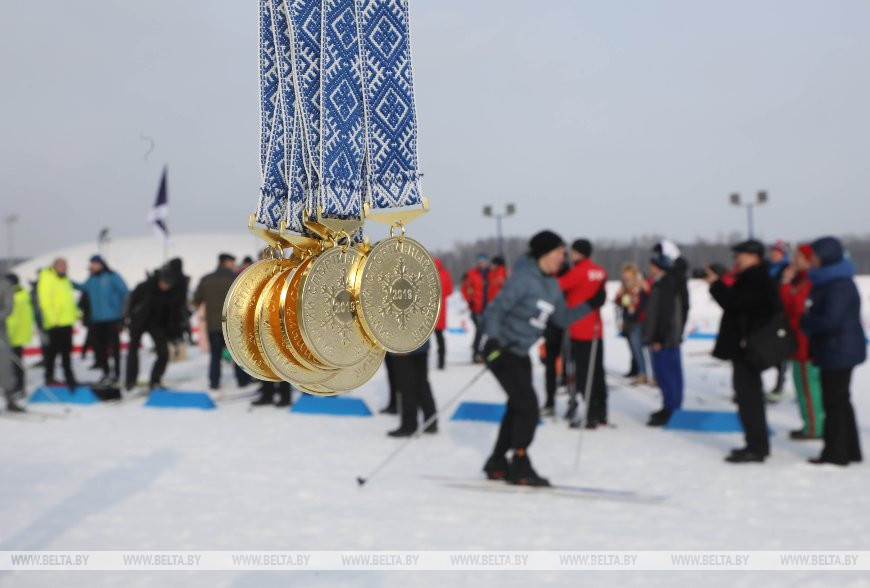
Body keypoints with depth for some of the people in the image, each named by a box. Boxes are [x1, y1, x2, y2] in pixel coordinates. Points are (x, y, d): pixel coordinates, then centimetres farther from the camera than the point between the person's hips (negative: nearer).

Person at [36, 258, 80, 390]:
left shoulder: (64, 279, 18)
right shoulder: (46, 278, -9)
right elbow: (45, 300, -16)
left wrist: (75, 313, 14)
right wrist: (52, 318, -20)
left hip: (67, 321, 8)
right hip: (55, 324, -8)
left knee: (66, 351, 12)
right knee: (53, 350, -1)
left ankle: (69, 377, 19)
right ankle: (49, 377, 8)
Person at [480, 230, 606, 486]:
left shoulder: (552, 285, 8)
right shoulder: (523, 279, -19)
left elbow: (563, 318, 14)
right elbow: (496, 310, -20)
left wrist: (591, 304, 7)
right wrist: (491, 340, -32)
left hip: (521, 354, 9)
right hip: (501, 350, -9)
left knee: (517, 408, 12)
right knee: (528, 405, -11)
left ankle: (497, 464, 24)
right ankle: (519, 466, 0)